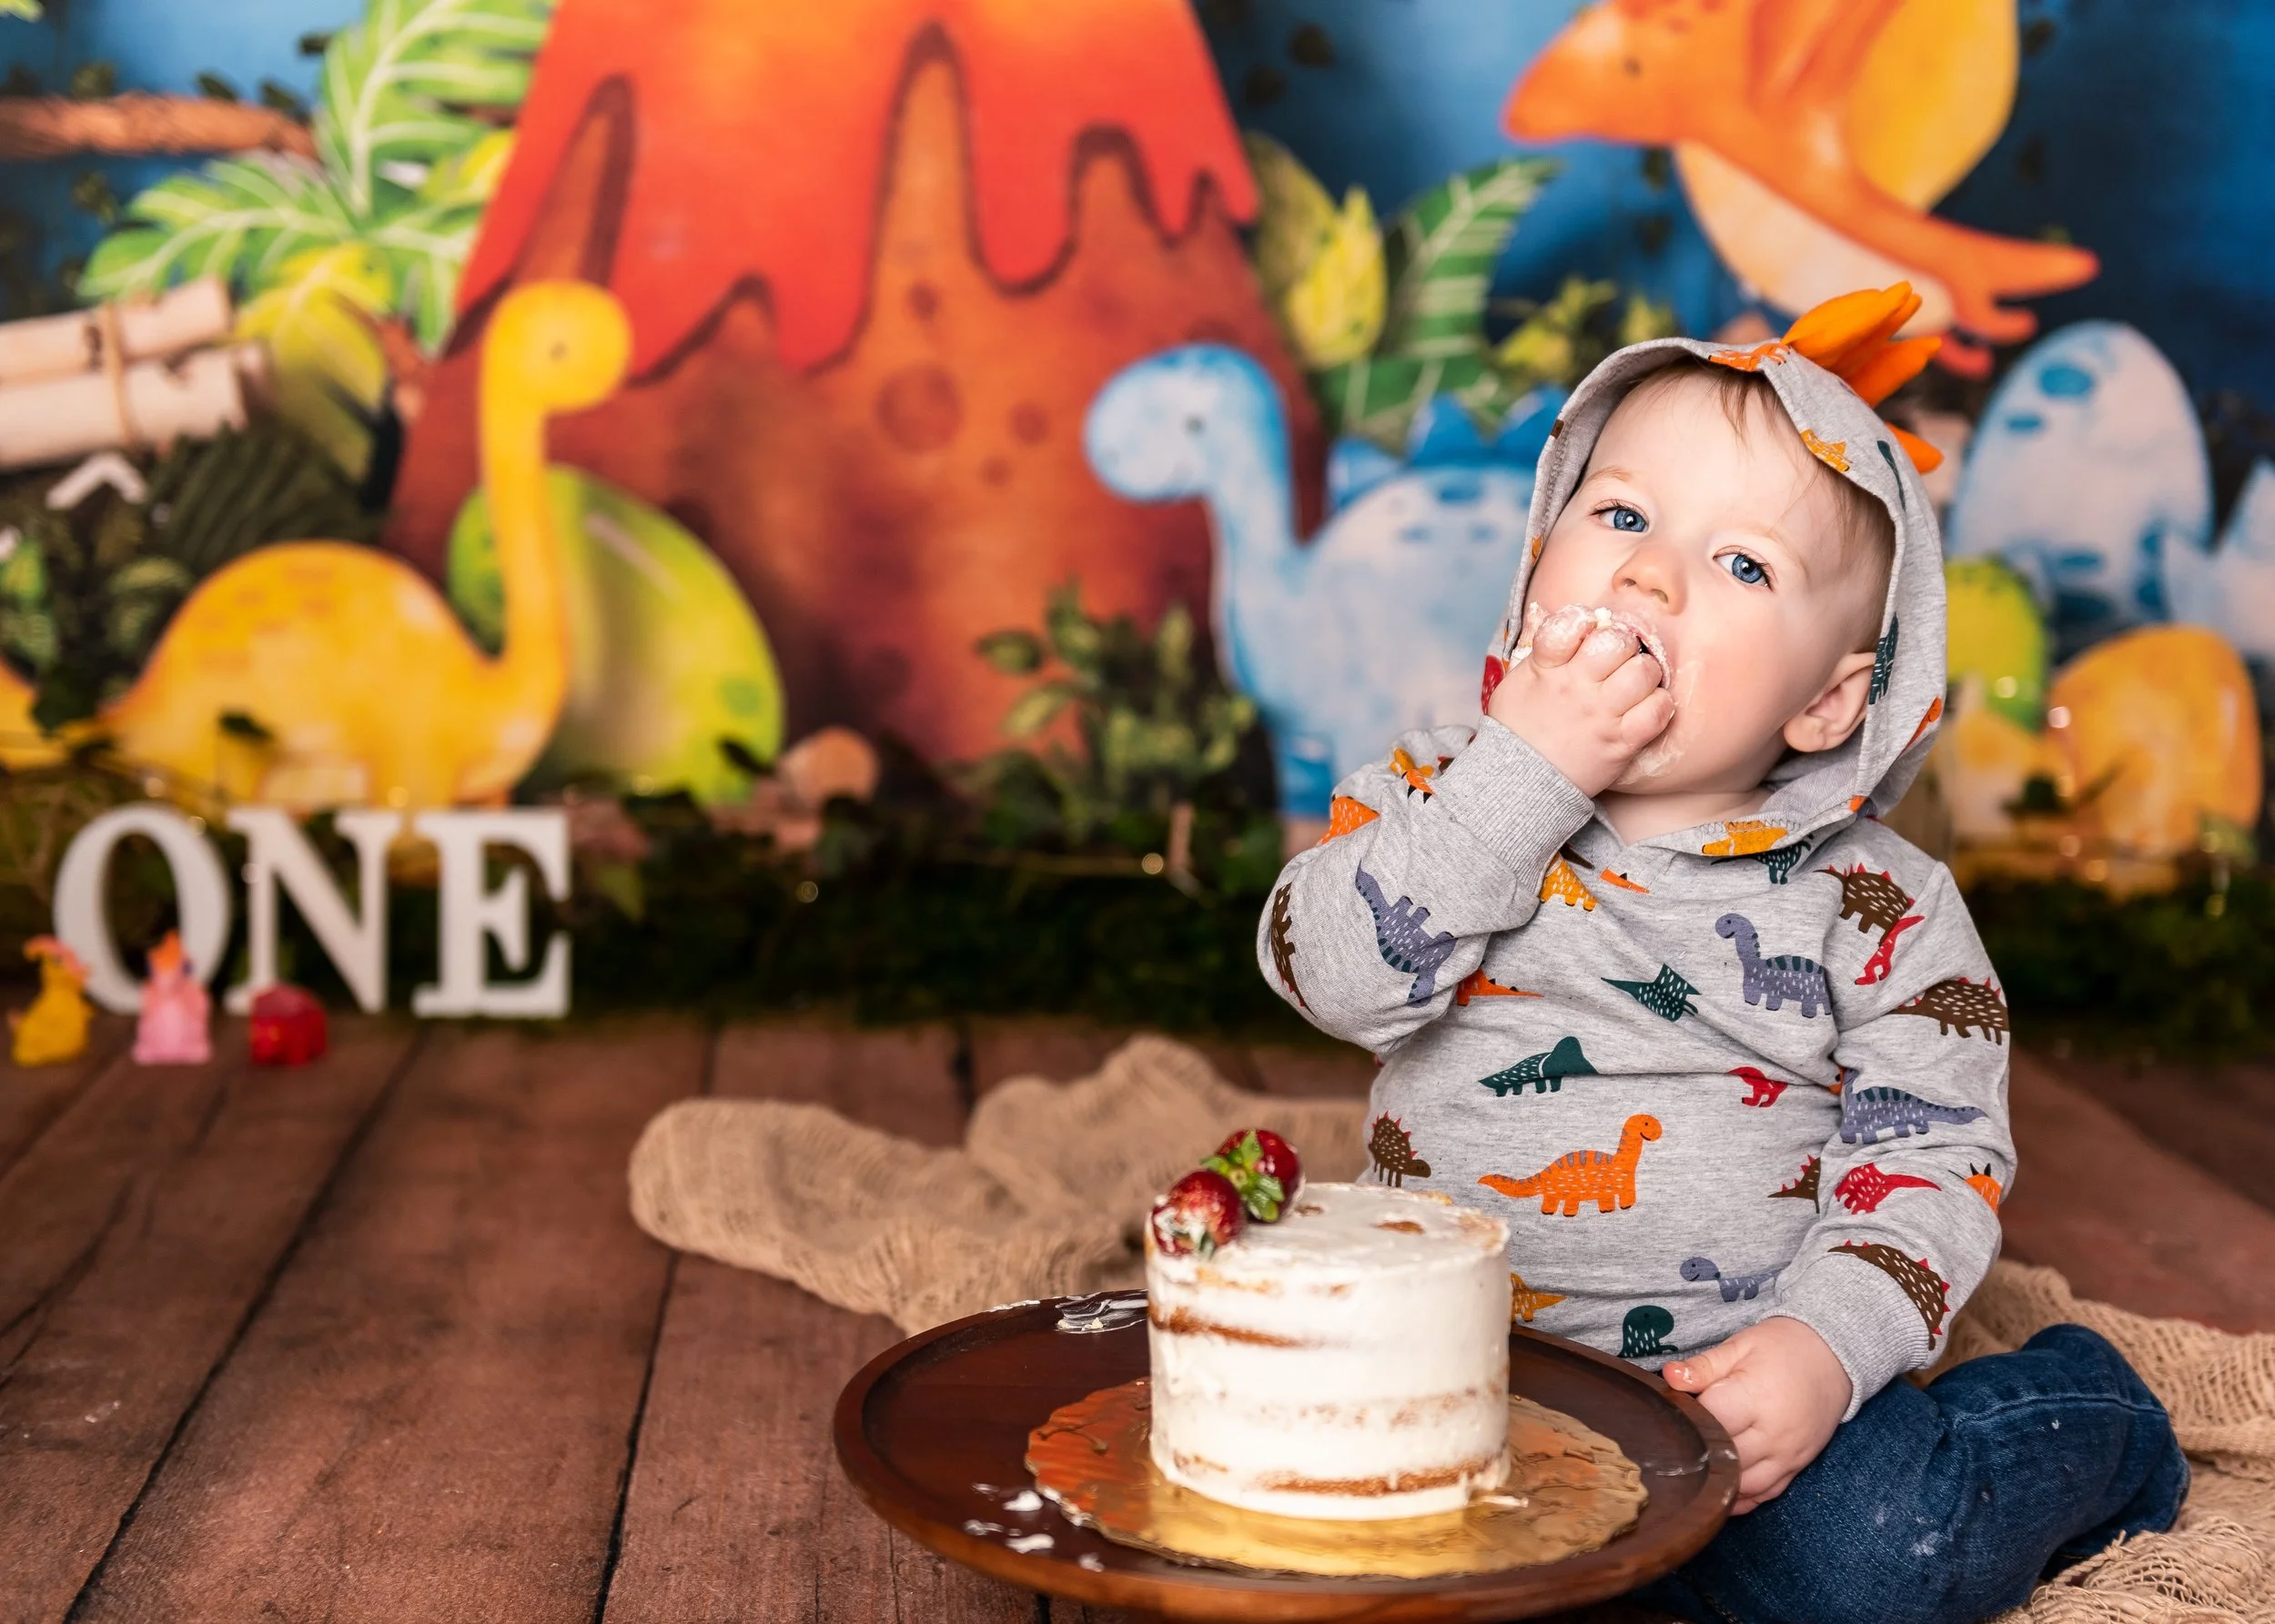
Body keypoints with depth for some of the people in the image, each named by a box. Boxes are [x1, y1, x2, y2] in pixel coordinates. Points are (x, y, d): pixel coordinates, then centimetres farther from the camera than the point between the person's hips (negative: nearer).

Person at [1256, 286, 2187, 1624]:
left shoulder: (1877, 906, -3)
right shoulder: (1445, 793, 0)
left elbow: (1934, 1157, -3)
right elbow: (1332, 975, -16)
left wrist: (1824, 1347, -19)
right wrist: (1522, 769, -21)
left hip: (1743, 1376, -2)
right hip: (1458, 1355, 2)